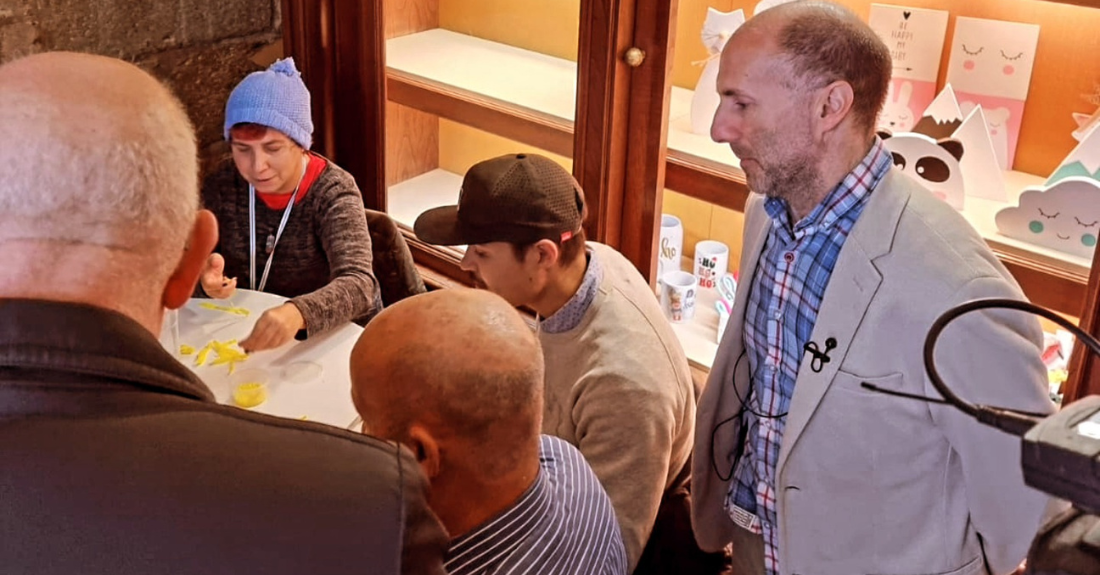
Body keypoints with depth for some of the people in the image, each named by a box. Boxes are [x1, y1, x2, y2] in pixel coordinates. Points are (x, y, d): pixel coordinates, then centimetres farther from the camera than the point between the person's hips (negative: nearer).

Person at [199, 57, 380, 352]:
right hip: (251, 333, 3)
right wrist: (205, 278, -25)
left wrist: (298, 313, -52)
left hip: (339, 335, -3)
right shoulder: (222, 184, -5)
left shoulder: (333, 192, -17)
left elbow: (359, 285, -32)